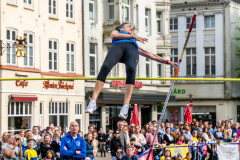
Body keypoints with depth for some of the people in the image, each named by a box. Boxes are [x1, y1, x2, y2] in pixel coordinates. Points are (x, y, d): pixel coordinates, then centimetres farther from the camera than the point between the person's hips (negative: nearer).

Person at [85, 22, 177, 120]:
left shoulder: (135, 43, 47)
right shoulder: (116, 32, 42)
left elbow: (151, 55, 42)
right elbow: (114, 35, 16)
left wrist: (167, 62, 35)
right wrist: (133, 37, 12)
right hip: (118, 46, -2)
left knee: (131, 69, -33)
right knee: (105, 67, -31)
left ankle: (126, 106, -43)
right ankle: (93, 102, -36)